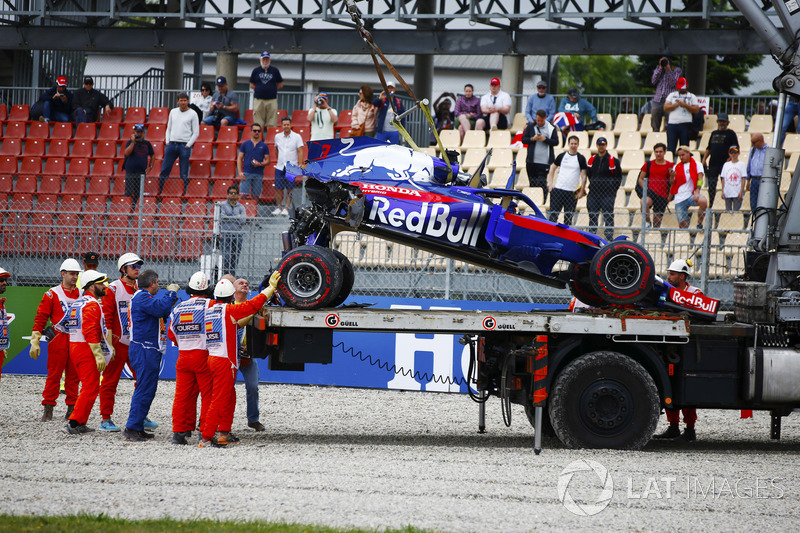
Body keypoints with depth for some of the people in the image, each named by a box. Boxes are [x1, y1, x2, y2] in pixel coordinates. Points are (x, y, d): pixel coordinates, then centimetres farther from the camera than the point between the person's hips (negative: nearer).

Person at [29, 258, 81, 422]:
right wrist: (35, 341, -7)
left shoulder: (81, 295, 13)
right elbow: (40, 318, -1)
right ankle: (48, 409, 1)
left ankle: (72, 408, 12)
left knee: (73, 376, 6)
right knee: (54, 374, -4)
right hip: (58, 340, -4)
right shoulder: (52, 295, 0)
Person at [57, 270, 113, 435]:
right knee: (91, 389, -8)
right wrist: (99, 356, -22)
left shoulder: (77, 303, 17)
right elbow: (90, 333, -22)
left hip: (74, 347, 10)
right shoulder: (92, 305, -13)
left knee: (88, 387, 17)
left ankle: (80, 424, 17)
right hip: (86, 350, -10)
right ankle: (73, 423, -13)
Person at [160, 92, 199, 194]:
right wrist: (167, 141, 5)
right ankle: (158, 192, 6)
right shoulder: (173, 112, 13)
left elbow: (196, 133, 0)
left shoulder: (192, 114, 1)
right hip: (171, 144, 3)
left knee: (184, 174, -2)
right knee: (164, 170, 1)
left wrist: (188, 145, -8)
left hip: (184, 145, -3)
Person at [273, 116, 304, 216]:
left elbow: (300, 152, -4)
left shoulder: (297, 137, -2)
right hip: (280, 166, 3)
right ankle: (279, 207, 10)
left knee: (289, 189, -3)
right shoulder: (277, 137, 9)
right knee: (278, 188, -1)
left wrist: (299, 165, -11)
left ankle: (286, 208, 0)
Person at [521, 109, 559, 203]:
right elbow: (523, 139, 8)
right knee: (532, 182, 8)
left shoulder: (551, 128, 0)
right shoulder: (530, 126, 7)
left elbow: (556, 142, 0)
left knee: (542, 182, -10)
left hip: (544, 161, -3)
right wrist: (532, 139, -11)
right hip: (531, 160, 3)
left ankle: (543, 201, -8)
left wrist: (545, 139, -15)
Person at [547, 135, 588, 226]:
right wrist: (550, 183, 7)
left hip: (572, 192, -1)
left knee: (568, 216, 2)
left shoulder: (581, 158, 2)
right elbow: (552, 168, 17)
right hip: (558, 189, 1)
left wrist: (581, 191, -4)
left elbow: (584, 176, 2)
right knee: (553, 214, -1)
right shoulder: (562, 156, 8)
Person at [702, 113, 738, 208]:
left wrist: (729, 160, -15)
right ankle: (710, 205, 11)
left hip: (725, 164, -6)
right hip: (713, 164, 6)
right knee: (711, 185, 4)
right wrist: (704, 159, 12)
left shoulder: (730, 134, 2)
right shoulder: (714, 133, 20)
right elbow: (709, 148, 24)